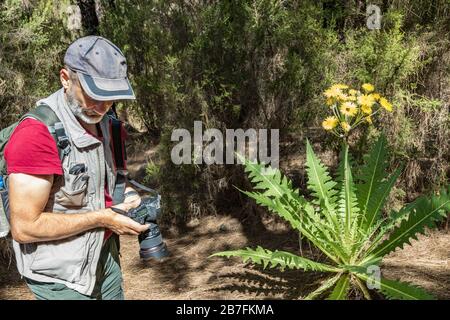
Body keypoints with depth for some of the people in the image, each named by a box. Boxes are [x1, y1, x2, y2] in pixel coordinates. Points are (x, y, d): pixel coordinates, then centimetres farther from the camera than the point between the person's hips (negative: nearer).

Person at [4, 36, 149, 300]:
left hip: (105, 256, 7)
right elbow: (25, 227, -24)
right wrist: (102, 218, -19)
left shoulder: (103, 122, 2)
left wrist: (125, 194, -2)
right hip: (62, 278, -7)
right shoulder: (36, 134, -23)